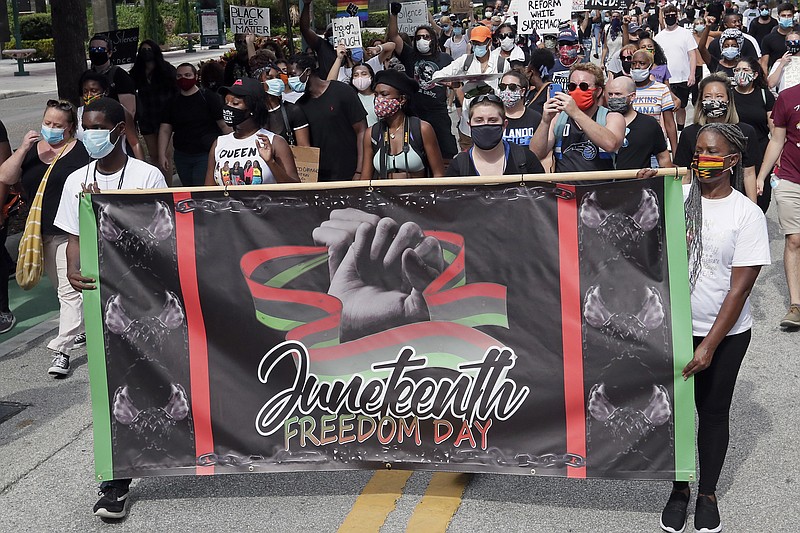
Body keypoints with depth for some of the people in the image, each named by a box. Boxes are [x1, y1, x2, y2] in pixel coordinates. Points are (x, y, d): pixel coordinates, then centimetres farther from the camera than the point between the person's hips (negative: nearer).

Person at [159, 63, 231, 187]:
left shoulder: (209, 98, -5)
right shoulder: (173, 102, 9)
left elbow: (224, 126, -8)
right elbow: (165, 130, 8)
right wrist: (162, 155, -3)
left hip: (206, 155, -5)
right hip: (181, 157, 5)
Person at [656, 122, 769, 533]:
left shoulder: (747, 214, -11)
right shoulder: (677, 197, -5)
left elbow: (740, 287, -12)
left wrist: (709, 346, -15)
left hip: (725, 333, -2)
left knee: (713, 410, 12)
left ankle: (708, 493, 29)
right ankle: (679, 489, 30)